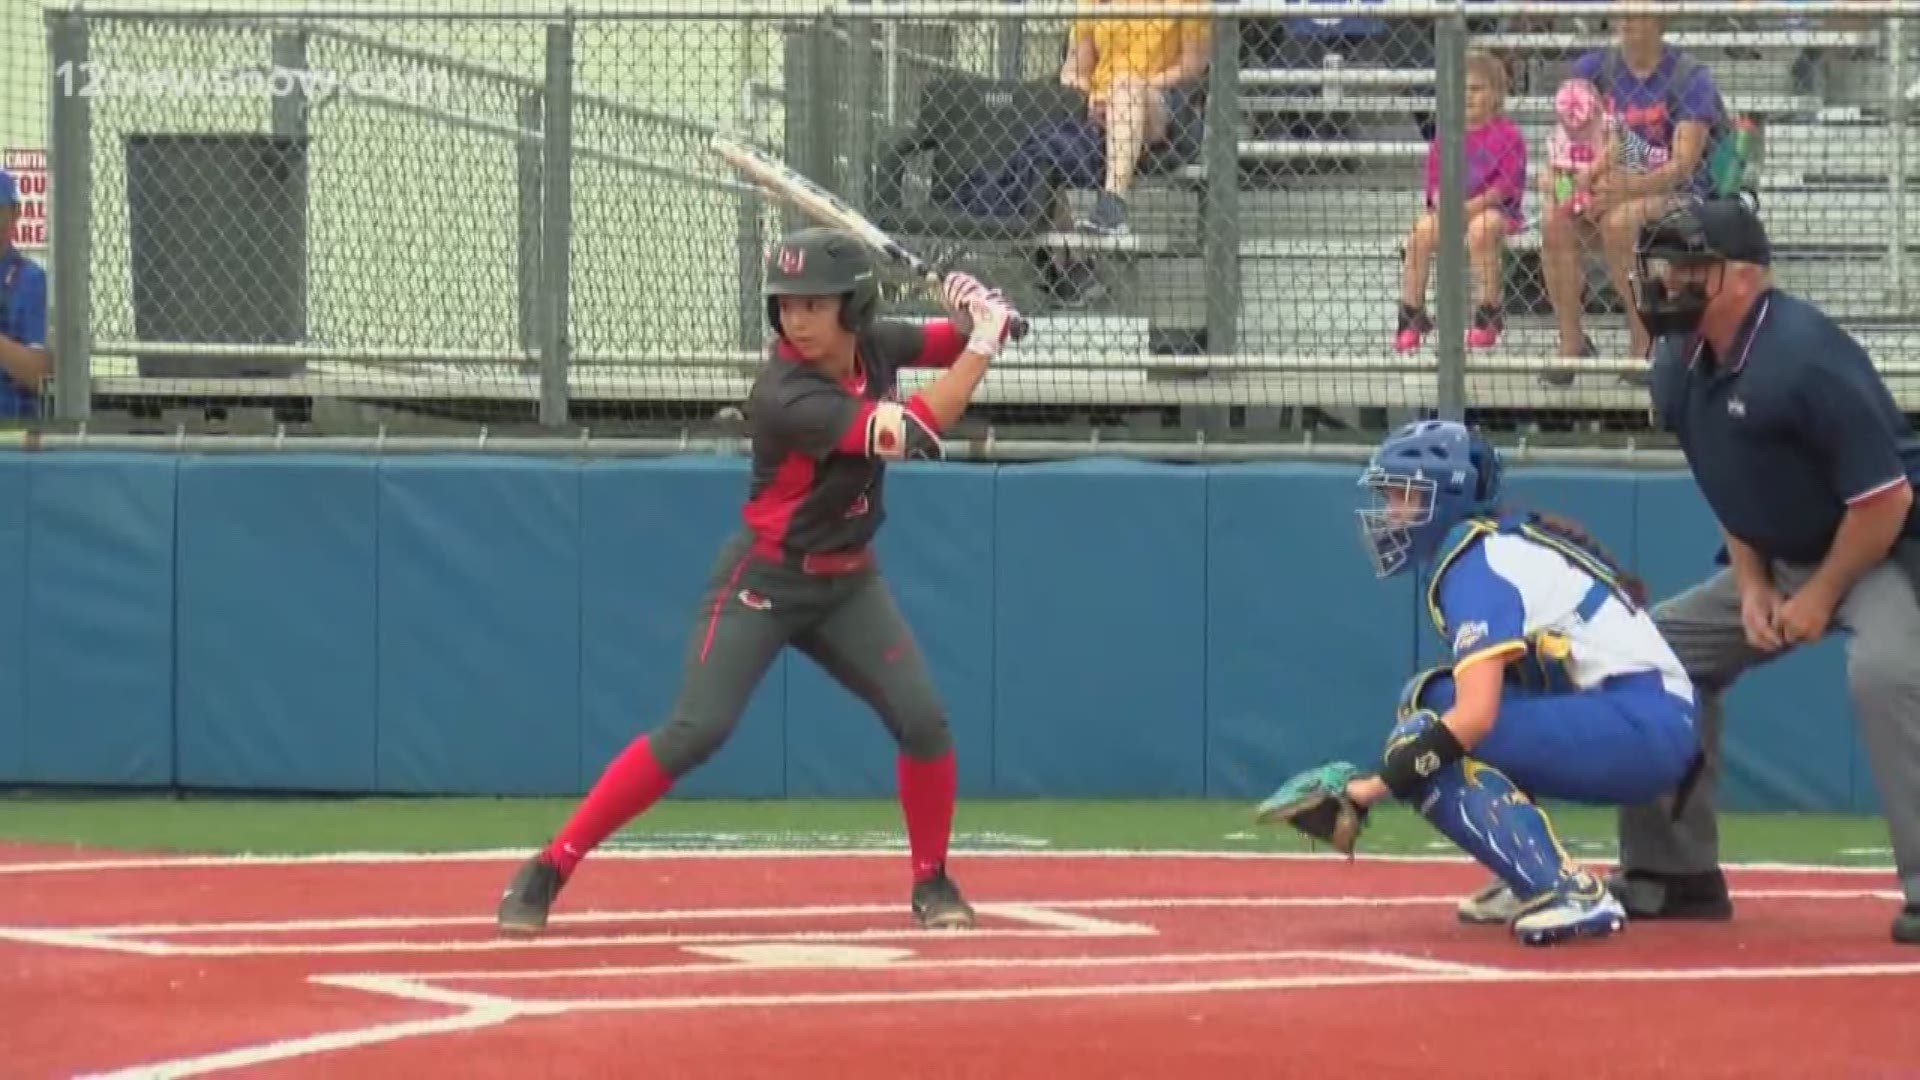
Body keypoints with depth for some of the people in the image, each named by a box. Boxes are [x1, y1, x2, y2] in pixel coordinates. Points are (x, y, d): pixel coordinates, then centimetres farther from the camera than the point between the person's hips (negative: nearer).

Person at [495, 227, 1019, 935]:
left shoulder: (873, 346, -5)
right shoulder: (786, 397, -28)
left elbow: (952, 345, 12)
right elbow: (914, 433, -31)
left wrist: (977, 316, -13)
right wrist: (983, 343, -26)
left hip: (847, 583, 6)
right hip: (763, 581, -6)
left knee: (922, 719, -6)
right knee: (695, 731, -17)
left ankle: (932, 883, 14)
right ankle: (548, 871, -12)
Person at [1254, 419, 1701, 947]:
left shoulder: (1476, 562, -12)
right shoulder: (1504, 539, 16)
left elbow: (1476, 714, -24)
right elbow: (1482, 696, 22)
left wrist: (1366, 790, -24)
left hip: (1644, 731, -10)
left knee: (1431, 737, -18)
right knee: (1433, 699, 13)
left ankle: (1572, 894, -24)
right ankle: (1532, 879, 10)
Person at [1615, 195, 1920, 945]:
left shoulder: (1804, 357, -28)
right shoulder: (1681, 366, -2)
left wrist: (1821, 598, -18)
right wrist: (1751, 586, 0)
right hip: (1778, 560, 9)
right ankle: (1672, 874, 19)